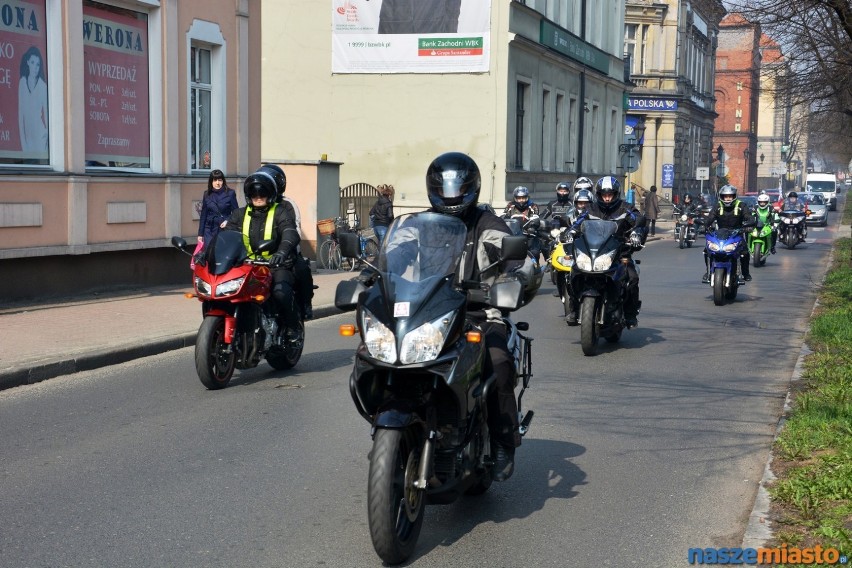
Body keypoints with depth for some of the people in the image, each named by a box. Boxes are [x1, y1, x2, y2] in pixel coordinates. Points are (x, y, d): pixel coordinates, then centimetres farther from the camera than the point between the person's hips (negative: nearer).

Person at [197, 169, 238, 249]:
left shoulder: (230, 193, 0)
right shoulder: (207, 195, 10)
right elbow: (203, 215, 14)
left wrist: (228, 221, -16)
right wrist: (200, 234, 13)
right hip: (209, 230, 3)